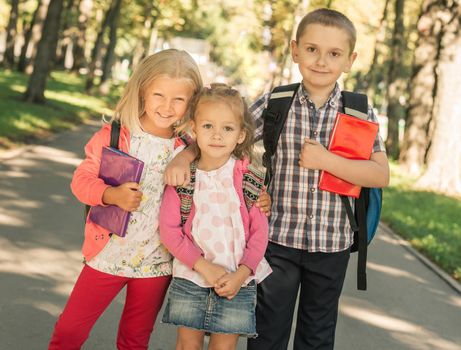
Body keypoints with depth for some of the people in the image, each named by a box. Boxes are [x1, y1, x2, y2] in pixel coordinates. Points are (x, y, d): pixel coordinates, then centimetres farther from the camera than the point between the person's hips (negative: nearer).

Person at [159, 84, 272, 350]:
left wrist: (241, 274, -13)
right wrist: (204, 266, -14)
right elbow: (169, 229, -6)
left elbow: (260, 233, -2)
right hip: (191, 276, 0)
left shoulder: (252, 181, -4)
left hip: (237, 281, 0)